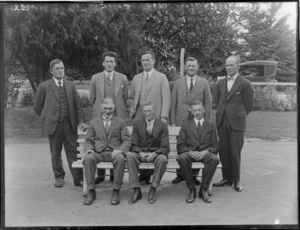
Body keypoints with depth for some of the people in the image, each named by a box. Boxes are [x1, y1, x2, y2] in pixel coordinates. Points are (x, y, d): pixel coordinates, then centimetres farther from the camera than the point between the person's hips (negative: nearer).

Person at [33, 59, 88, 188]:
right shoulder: (44, 87, 1)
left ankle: (78, 179, 8)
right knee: (55, 153, 9)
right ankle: (59, 177, 25)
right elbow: (37, 106, 7)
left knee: (73, 152, 2)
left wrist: (80, 121, 0)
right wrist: (47, 117, 5)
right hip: (53, 124, -1)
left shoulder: (70, 86, 9)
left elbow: (78, 104, 9)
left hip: (69, 124, 2)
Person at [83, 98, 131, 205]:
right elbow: (89, 141, 15)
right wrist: (89, 149, -10)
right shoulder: (94, 122, 19)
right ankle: (91, 192, -23)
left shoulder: (120, 122, 15)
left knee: (120, 158, -36)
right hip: (97, 153, 1)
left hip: (114, 153, -1)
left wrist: (119, 150, -15)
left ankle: (116, 191, -25)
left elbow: (127, 140, 6)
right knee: (88, 158, -33)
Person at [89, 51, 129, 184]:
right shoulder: (95, 78, 6)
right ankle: (100, 174, 10)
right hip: (99, 116, 0)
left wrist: (118, 109, 11)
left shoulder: (123, 78, 6)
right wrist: (100, 109, 13)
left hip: (118, 116, 0)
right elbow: (92, 97, 13)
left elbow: (125, 97, 12)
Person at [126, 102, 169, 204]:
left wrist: (154, 154, -23)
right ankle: (136, 190, -25)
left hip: (156, 153, -1)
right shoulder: (137, 124, 8)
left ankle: (153, 189, -20)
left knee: (163, 158, -35)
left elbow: (165, 147, -4)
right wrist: (140, 153, -19)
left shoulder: (162, 125, 2)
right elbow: (134, 145, 3)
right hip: (141, 153, 2)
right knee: (130, 155, -30)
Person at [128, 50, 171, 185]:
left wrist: (164, 116, -9)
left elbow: (166, 98, 1)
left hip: (155, 117, -3)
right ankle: (142, 175, 5)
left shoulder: (161, 77, 8)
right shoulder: (136, 78, 19)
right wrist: (131, 108, 7)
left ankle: (148, 175, 4)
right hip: (138, 117, 3)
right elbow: (131, 97, 25)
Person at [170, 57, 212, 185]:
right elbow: (173, 103, 8)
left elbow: (208, 103, 5)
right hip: (181, 120, 1)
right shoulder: (178, 83, 10)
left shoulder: (204, 83, 8)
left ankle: (194, 175, 11)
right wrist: (172, 121, 0)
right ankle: (180, 174, 13)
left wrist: (206, 122, -2)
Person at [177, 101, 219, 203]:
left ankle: (203, 190, -19)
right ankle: (191, 190, -19)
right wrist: (190, 152, -14)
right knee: (182, 158, -35)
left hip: (205, 153, 0)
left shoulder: (211, 126, 17)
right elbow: (180, 145, 6)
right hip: (189, 153, 0)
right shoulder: (186, 125, 15)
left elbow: (215, 146, 8)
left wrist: (206, 151, -14)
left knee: (214, 159, -34)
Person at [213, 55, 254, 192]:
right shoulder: (220, 83, 11)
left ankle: (236, 180, 12)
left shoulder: (245, 84, -3)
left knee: (235, 152, -1)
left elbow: (249, 105, 3)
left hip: (236, 123, -4)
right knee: (223, 151, 6)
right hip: (222, 122, 4)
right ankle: (226, 178, 17)